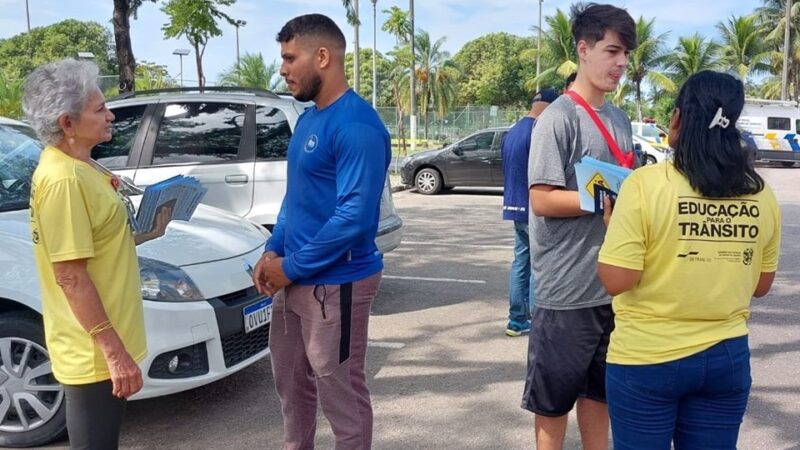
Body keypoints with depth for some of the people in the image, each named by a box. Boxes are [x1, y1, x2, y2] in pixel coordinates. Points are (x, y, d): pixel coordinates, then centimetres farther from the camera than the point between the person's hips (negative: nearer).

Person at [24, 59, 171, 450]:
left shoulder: (77, 167, 10)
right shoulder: (63, 178, -21)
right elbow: (70, 276, -24)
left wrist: (149, 232, 8)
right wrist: (113, 349, -23)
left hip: (102, 345, 10)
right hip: (94, 351, -10)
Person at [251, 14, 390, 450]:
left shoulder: (356, 125, -20)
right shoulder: (307, 119, 11)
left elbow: (355, 216, -25)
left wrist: (292, 267, -17)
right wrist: (273, 251, 5)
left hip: (335, 283, -9)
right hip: (295, 278, 9)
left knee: (340, 391, 6)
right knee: (290, 380, 22)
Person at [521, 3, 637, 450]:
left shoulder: (620, 119, 11)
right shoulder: (559, 118, -12)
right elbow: (542, 200, -18)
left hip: (614, 285, 7)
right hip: (568, 289, -7)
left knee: (599, 391, 19)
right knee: (554, 397, 8)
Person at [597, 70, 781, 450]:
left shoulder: (645, 184, -17)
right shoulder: (761, 194, -1)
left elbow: (616, 280, -18)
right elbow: (761, 285, 9)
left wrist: (612, 227, -2)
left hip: (646, 359, -3)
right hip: (727, 358, 4)